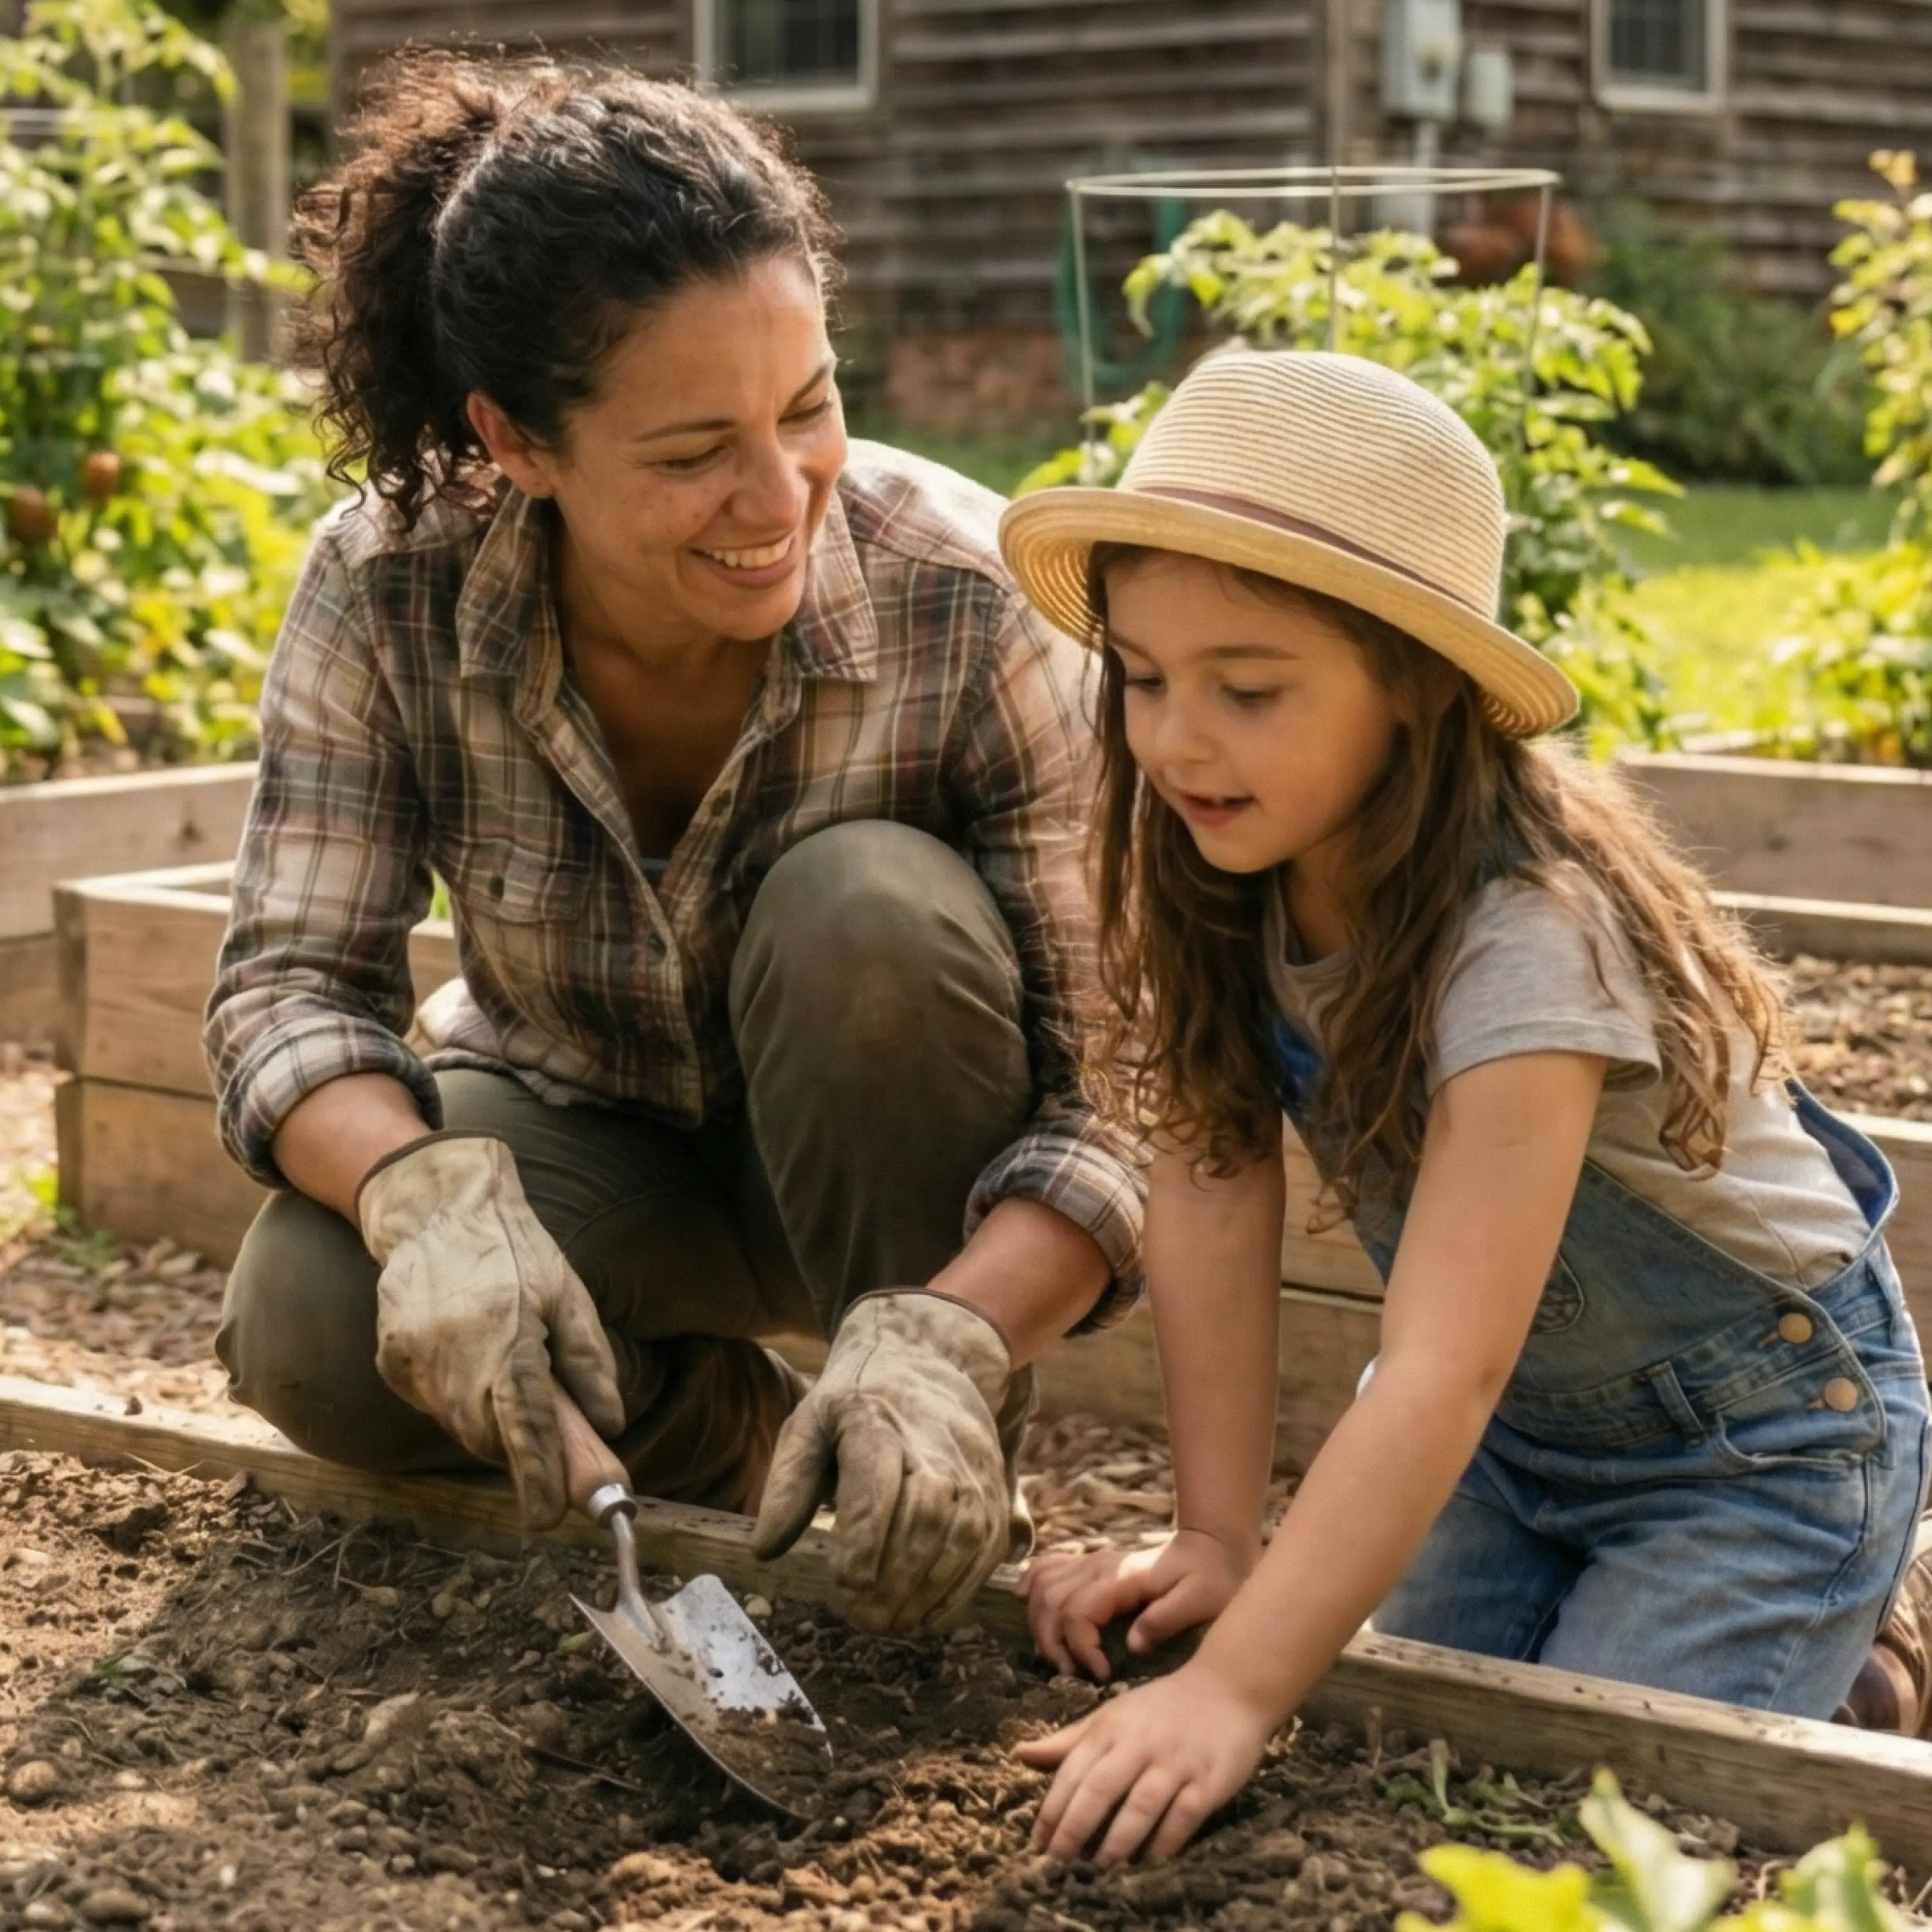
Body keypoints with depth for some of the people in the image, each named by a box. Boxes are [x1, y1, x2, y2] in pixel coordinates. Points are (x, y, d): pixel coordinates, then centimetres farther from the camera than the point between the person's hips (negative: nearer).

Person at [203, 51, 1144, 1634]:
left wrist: (944, 1343, -47)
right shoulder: (388, 592, -23)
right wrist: (428, 1192, -43)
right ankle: (708, 1421, 3)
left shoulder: (972, 604, -29)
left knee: (870, 909, -34)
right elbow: (291, 983, -20)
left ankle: (955, 1489, -12)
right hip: (587, 1133, 1)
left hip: (880, 1157, -1)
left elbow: (1119, 1085, -28)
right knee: (308, 1328, -29)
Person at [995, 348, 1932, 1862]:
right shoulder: (1217, 879, -15)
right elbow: (1214, 1200, -15)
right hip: (1509, 1427, 6)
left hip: (1754, 1439, -6)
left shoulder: (1520, 938, -35)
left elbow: (1446, 1370, -42)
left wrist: (1233, 1692, -49)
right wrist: (1217, 1541, -20)